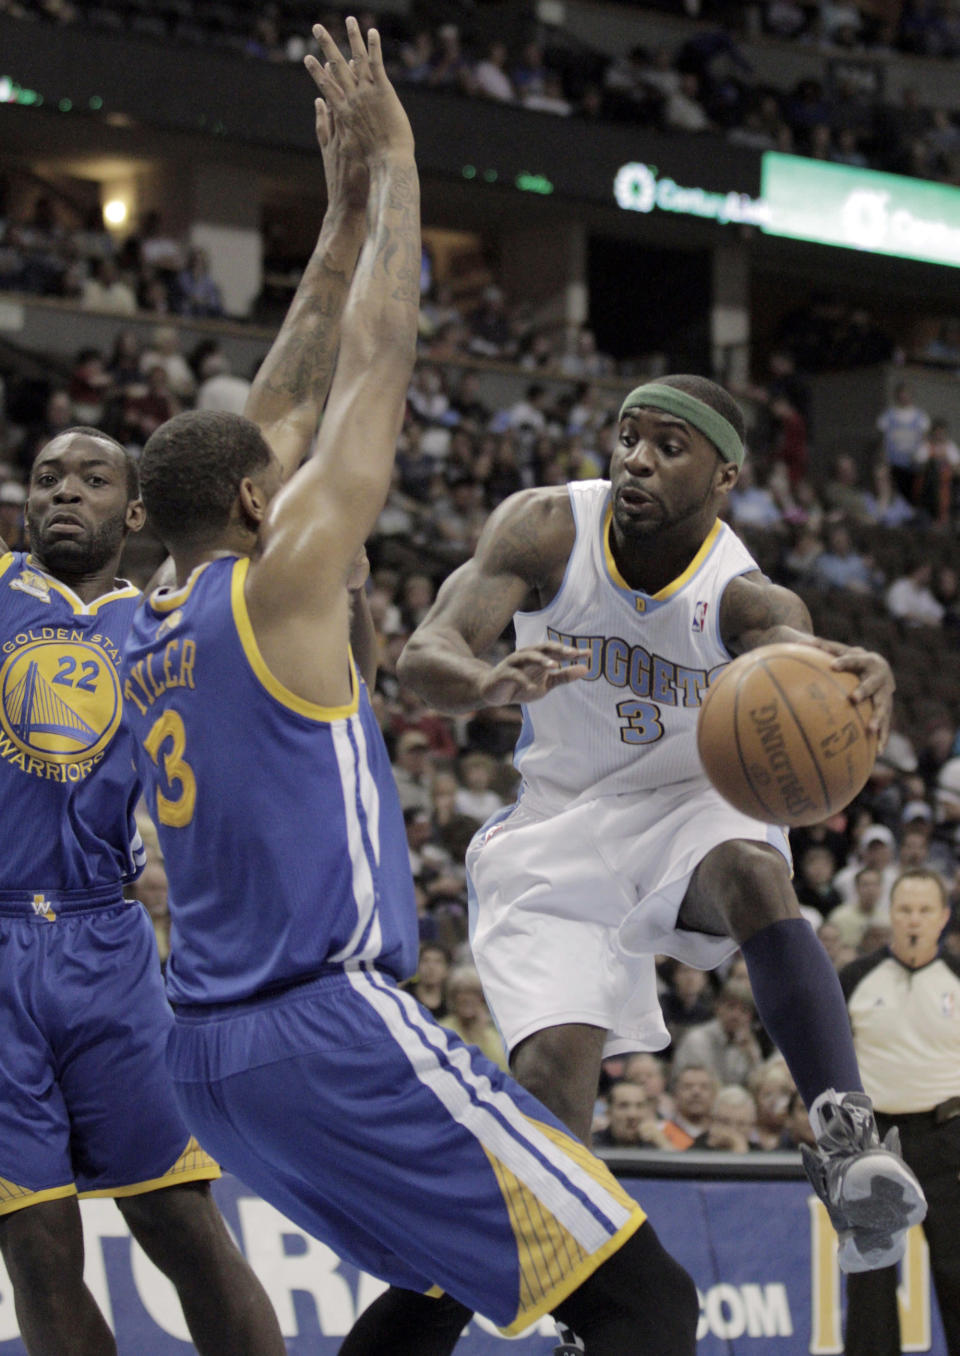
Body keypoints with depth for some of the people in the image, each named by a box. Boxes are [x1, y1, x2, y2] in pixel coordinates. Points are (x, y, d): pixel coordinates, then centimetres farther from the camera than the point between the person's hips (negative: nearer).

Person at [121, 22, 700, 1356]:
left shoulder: (148, 627, 14)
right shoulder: (281, 581, -7)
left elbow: (288, 397, 24)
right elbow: (378, 361, -2)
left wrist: (346, 206, 28)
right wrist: (393, 162, 7)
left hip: (211, 1048, 10)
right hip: (332, 1030, -10)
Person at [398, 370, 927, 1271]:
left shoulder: (740, 596, -21)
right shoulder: (548, 529, -18)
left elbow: (796, 649, -45)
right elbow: (426, 655, -30)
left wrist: (858, 676, -71)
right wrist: (491, 682, -55)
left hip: (691, 804, -1)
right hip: (560, 823, 1)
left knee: (752, 873, -36)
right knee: (549, 1075, -15)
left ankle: (847, 1147, -46)